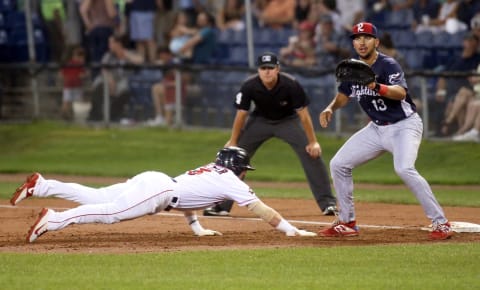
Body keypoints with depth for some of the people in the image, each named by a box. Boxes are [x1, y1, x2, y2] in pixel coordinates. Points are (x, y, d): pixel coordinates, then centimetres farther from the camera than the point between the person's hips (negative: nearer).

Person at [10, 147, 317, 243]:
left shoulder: (210, 171, 27)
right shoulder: (231, 182, 2)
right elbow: (260, 208, -1)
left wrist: (197, 227, 33)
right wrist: (290, 229, 2)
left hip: (151, 181, 8)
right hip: (157, 191, -8)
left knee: (94, 198, 6)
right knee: (109, 212, -19)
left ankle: (40, 185, 0)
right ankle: (54, 219, -31)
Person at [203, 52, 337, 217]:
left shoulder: (290, 85, -30)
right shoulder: (249, 86, -26)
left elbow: (303, 114, -23)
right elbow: (241, 114, -14)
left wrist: (313, 142, -23)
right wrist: (233, 142, -9)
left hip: (288, 121, -1)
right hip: (260, 121, 2)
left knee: (312, 154, -17)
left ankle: (327, 203, -8)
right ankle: (221, 205, 3)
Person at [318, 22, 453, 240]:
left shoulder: (388, 65, -20)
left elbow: (401, 92, -38)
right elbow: (343, 96, 16)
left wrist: (377, 87, -56)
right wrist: (330, 108, -6)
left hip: (404, 125, -8)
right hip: (376, 128, 8)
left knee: (404, 168, -31)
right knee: (338, 164, 4)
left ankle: (441, 223, -25)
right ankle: (347, 222, 17)